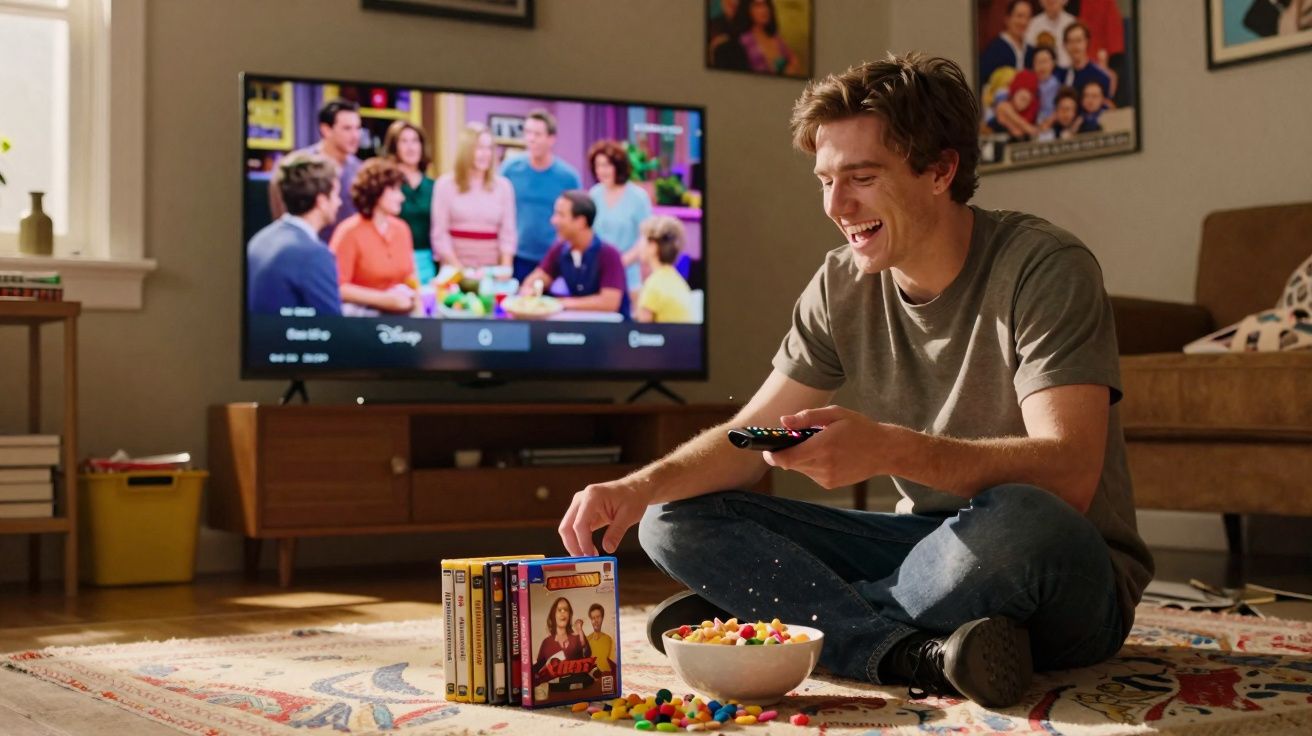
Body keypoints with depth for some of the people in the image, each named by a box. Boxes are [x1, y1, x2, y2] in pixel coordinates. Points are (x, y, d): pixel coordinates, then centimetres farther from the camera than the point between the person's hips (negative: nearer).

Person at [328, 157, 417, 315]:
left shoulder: (401, 229, 10)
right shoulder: (350, 231, -8)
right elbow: (337, 288, -12)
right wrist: (384, 299, -16)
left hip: (398, 312, 5)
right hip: (362, 314, -5)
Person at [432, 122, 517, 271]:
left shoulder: (503, 185, 7)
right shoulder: (446, 184, 2)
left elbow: (508, 233, 3)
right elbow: (440, 234, -1)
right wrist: (458, 269, -11)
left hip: (491, 270, 1)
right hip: (456, 268, -1)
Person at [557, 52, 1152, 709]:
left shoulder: (1043, 268, -15)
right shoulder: (842, 285, 2)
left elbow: (1069, 472, -26)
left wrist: (890, 449, -39)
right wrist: (641, 487, -15)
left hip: (1074, 585, -5)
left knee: (1017, 522, -42)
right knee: (676, 521, -8)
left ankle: (779, 611, -18)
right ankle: (911, 654, -25)